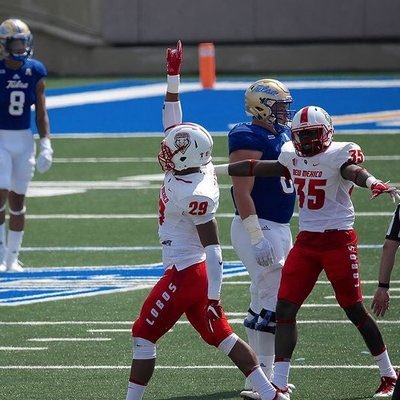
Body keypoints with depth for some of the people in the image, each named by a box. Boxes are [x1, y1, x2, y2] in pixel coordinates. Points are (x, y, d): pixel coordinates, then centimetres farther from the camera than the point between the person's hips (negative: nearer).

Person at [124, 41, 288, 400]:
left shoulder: (196, 195, -23)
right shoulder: (190, 171, 2)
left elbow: (213, 250, -23)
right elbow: (174, 125, 15)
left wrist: (213, 298, -22)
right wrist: (173, 75, 13)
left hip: (186, 274, -10)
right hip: (190, 272, 10)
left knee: (144, 335, -1)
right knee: (220, 335, 13)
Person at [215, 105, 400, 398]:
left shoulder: (339, 154, -12)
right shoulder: (293, 155, 7)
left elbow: (354, 171, -33)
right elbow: (259, 168, 19)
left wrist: (374, 183, -57)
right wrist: (213, 170, 26)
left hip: (338, 240, -6)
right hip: (306, 241, 6)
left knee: (355, 311, 0)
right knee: (284, 310, -2)